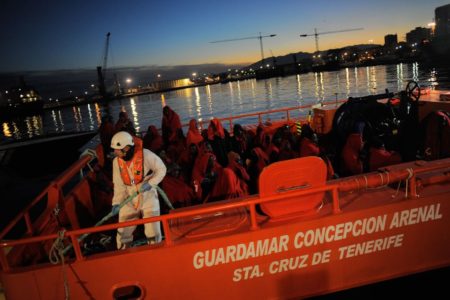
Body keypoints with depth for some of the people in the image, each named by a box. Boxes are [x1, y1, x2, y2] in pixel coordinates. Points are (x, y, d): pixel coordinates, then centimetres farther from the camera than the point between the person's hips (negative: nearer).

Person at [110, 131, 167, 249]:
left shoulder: (145, 155, -21)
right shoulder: (116, 161, -7)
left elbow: (161, 169, -10)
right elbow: (119, 184, -1)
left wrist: (150, 183, -22)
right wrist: (116, 202, -9)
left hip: (148, 197, -3)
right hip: (129, 200, 4)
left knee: (153, 231, 1)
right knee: (123, 232, 10)